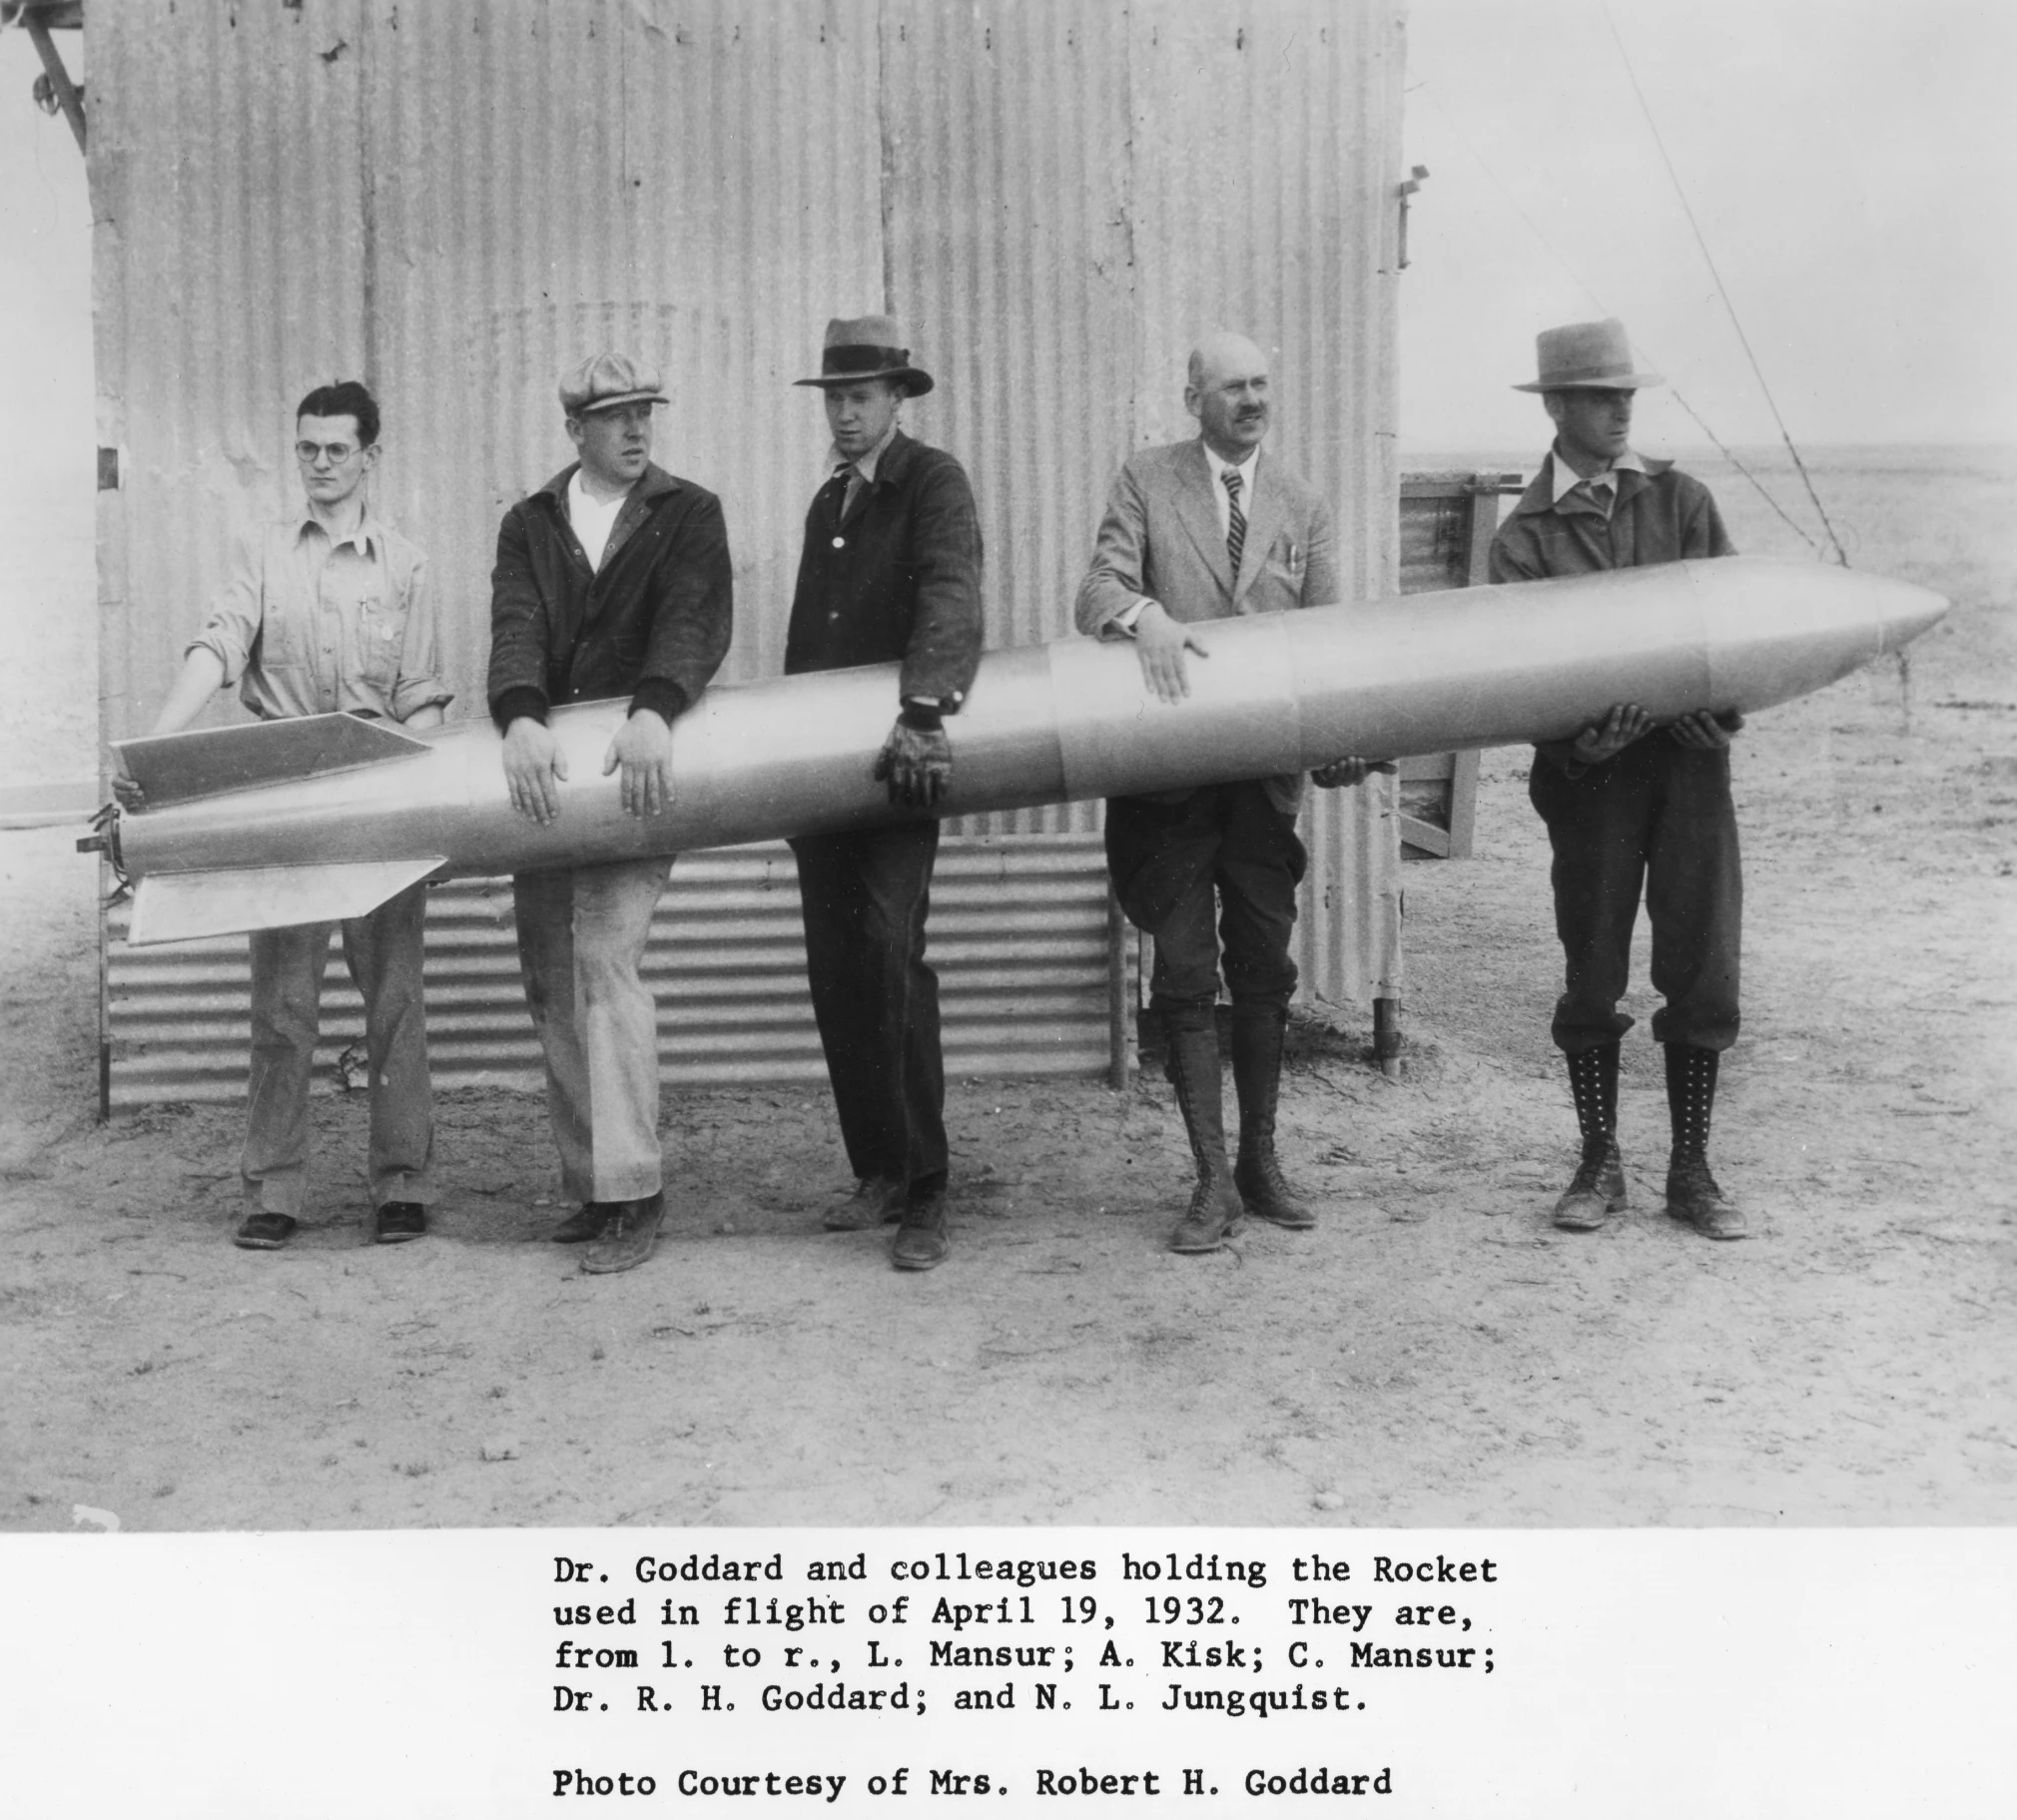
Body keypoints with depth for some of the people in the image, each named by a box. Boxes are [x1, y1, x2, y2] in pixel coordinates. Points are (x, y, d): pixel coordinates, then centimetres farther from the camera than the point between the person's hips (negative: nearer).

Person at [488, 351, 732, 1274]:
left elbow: (696, 622, -12)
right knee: (550, 984, 6)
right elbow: (514, 629, -5)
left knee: (604, 962, -17)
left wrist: (651, 713, -32)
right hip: (546, 776, 4)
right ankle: (590, 1185, 17)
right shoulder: (530, 524, 12)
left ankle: (631, 1195, -12)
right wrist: (521, 720, -26)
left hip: (638, 773, -4)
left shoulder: (690, 514, 4)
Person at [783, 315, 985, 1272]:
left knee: (888, 954, -17)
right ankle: (875, 1172, 16)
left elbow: (951, 599, -19)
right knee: (835, 971, 6)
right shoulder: (828, 501, 21)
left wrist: (923, 712, -33)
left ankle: (924, 1194, -11)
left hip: (899, 764, -7)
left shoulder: (934, 482, -2)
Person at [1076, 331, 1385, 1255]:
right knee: (1184, 973, -2)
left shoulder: (1302, 503, 11)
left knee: (1264, 969, 9)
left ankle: (1260, 1161, 22)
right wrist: (1145, 616, -31)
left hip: (1268, 772, 3)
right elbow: (1098, 590, -7)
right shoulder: (1145, 482, 4)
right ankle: (1212, 1180, 5)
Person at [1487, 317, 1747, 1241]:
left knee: (1702, 966, 0)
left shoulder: (1680, 499, 11)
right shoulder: (1524, 535, 5)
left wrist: (1721, 701, -12)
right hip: (1593, 767, -1)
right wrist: (1578, 735, -25)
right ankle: (1598, 1163, 18)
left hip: (1690, 756, 2)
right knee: (1592, 972, 3)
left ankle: (1691, 1170, 12)